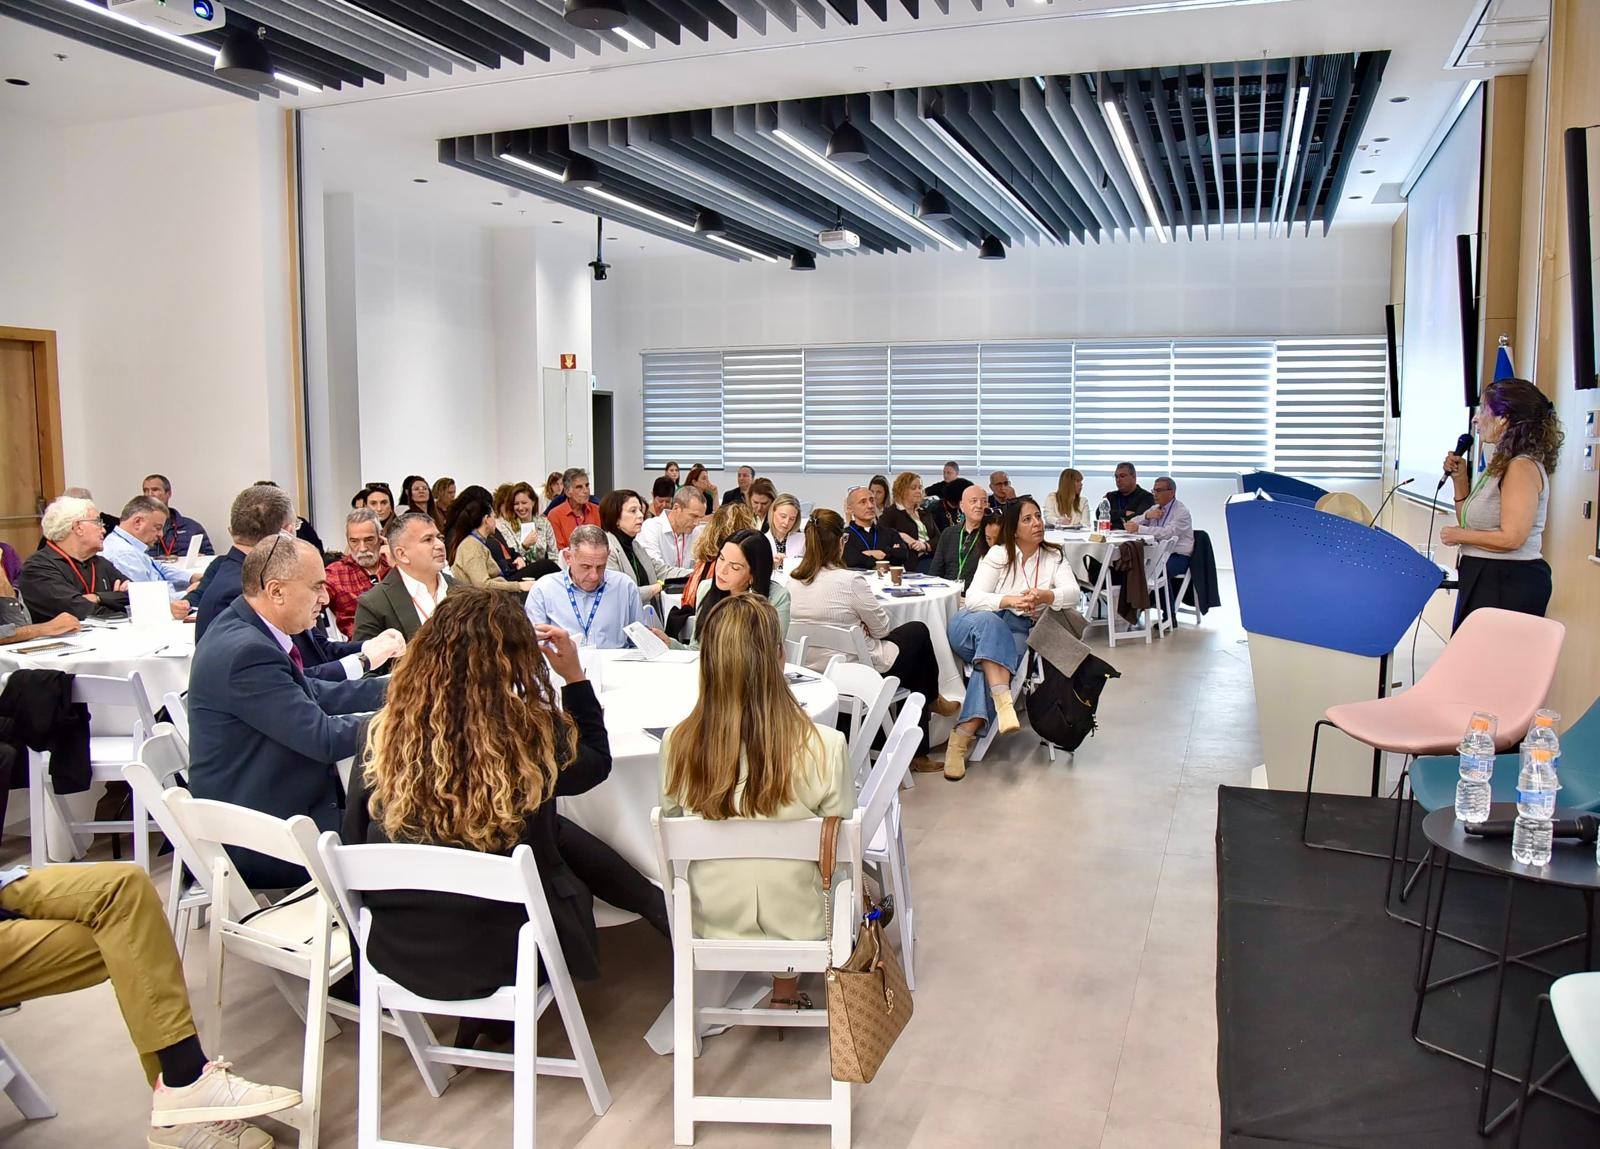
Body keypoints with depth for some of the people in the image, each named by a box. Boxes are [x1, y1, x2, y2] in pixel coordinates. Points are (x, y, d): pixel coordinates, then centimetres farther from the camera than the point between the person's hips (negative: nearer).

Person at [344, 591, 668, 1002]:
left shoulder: (385, 734, -15)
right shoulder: (528, 734, -21)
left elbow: (354, 838, 0)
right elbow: (596, 762, 3)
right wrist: (574, 675, 5)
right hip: (497, 957, -3)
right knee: (561, 834, 24)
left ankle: (658, 907, 37)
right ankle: (662, 909, 39)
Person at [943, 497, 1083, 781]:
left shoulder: (1054, 557, 7)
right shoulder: (998, 555, -1)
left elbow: (1072, 593, -10)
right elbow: (973, 598, -13)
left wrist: (1044, 596, -32)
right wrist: (1009, 600, -32)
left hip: (1016, 634, 1)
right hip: (972, 625, -1)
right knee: (990, 623, -38)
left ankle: (963, 737, -39)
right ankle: (1003, 701, -53)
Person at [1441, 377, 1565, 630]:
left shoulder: (1523, 467, -14)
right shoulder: (1500, 465, 16)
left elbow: (1511, 538, -21)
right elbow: (1472, 522, 20)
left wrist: (1458, 536, -8)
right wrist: (1460, 479, 10)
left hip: (1510, 582, -10)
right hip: (1482, 577, 10)